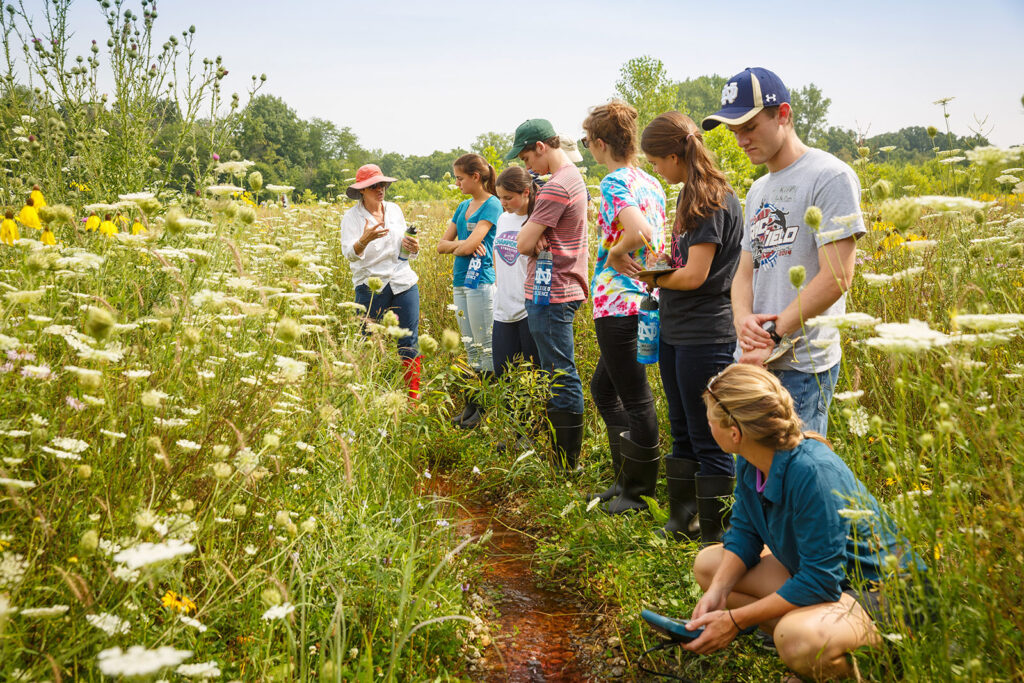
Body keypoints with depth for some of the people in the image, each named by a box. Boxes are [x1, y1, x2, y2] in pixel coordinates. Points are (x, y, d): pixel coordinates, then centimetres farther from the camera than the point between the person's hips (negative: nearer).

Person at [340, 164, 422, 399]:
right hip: (371, 288, -3)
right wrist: (364, 240, -37)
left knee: (409, 342, 2)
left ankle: (414, 397, 10)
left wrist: (413, 247, -6)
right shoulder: (352, 216, -2)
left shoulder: (394, 210, 11)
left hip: (404, 283, 4)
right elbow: (350, 254, -16)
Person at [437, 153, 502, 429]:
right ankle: (471, 405, 17)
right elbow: (442, 245, 14)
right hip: (460, 282, 8)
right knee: (471, 348, 11)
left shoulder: (491, 205, -7)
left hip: (480, 282, -8)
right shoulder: (463, 207, 17)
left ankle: (487, 408, 2)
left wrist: (457, 247, 3)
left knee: (485, 347, -3)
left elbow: (472, 244, -17)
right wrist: (462, 243, -5)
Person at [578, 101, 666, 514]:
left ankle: (638, 493, 14)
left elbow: (638, 232, -32)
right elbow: (660, 237, 16)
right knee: (604, 387, 21)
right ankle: (626, 477, 27)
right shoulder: (650, 182, 12)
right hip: (647, 299, 10)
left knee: (635, 398, 1)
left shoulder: (614, 183, -15)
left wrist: (613, 254, -14)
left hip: (619, 302, -9)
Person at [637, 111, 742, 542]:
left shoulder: (715, 201, -16)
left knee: (709, 441, 0)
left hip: (706, 337, -10)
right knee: (683, 434, 18)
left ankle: (716, 538, 11)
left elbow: (694, 276, -20)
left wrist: (654, 278, -4)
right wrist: (657, 268, 3)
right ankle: (681, 521, 32)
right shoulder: (691, 196, 12)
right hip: (675, 332, 10)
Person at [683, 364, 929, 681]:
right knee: (707, 564, 5)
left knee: (798, 640, -38)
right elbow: (744, 535, 4)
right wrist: (717, 593, -15)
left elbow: (820, 581, -30)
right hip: (814, 572, 9)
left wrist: (736, 620, -26)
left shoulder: (812, 473, -34)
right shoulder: (750, 463, -7)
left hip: (883, 593, -9)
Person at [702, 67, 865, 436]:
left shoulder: (830, 176, -8)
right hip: (755, 360, 8)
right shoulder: (758, 190, 18)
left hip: (803, 366, -7)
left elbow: (837, 277, -15)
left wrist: (772, 336, -13)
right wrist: (743, 319, -6)